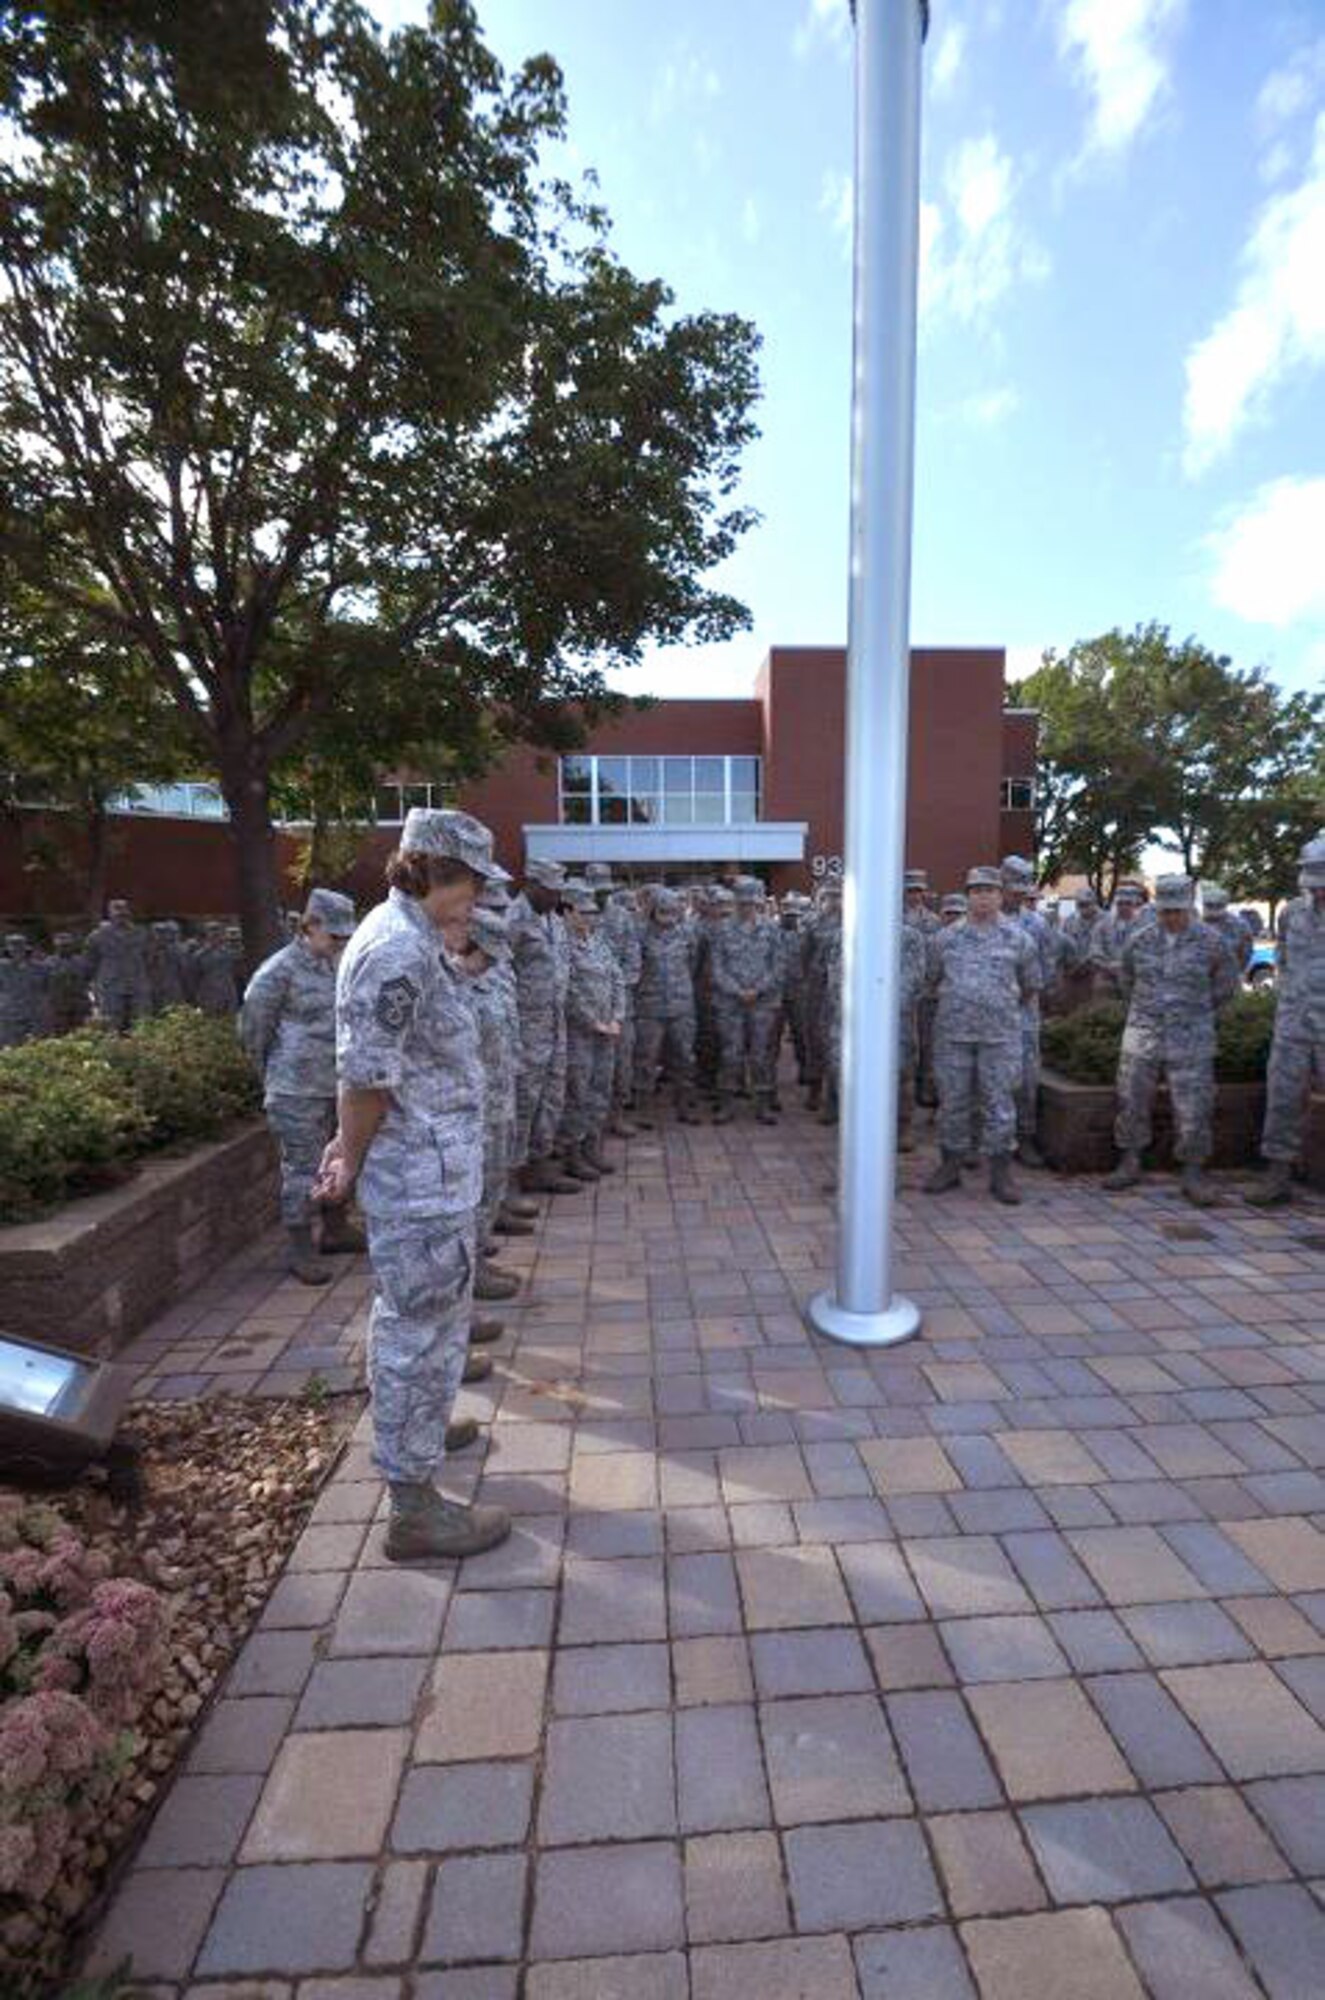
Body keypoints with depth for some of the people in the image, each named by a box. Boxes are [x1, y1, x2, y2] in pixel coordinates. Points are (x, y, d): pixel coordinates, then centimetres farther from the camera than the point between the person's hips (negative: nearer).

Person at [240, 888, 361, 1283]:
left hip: (339, 1086, 8)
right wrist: (273, 1074, 3)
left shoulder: (338, 965, 11)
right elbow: (252, 1028, -5)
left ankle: (336, 1229, 33)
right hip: (298, 1091, -7)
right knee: (303, 1167, -2)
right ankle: (299, 1249, 9)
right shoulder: (280, 970, -12)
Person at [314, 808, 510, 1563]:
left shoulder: (413, 937, 12)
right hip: (423, 1178, -11)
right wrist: (351, 1158, -9)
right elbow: (368, 1074, -20)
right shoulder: (400, 950, -22)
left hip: (435, 1172, 11)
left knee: (418, 1315, 26)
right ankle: (414, 1505, 18)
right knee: (424, 1326, 2)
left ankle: (416, 1425, 48)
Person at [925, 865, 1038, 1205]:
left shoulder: (1018, 938, 4)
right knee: (952, 1101, 7)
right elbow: (932, 978, 18)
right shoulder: (946, 938, 6)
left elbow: (1030, 985, 14)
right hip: (952, 1033, 1)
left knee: (999, 1103, 2)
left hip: (1000, 1034, -1)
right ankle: (950, 1166, 19)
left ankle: (1000, 1173, 12)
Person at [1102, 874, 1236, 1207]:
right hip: (1142, 1038, 2)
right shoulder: (1139, 939, 1)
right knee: (1132, 1104, 7)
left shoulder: (1210, 941, -3)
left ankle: (1194, 1175, 12)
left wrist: (1195, 1013, 13)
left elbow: (1225, 984, 11)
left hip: (1191, 1042, -2)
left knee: (1194, 1110, 0)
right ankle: (1129, 1165, 20)